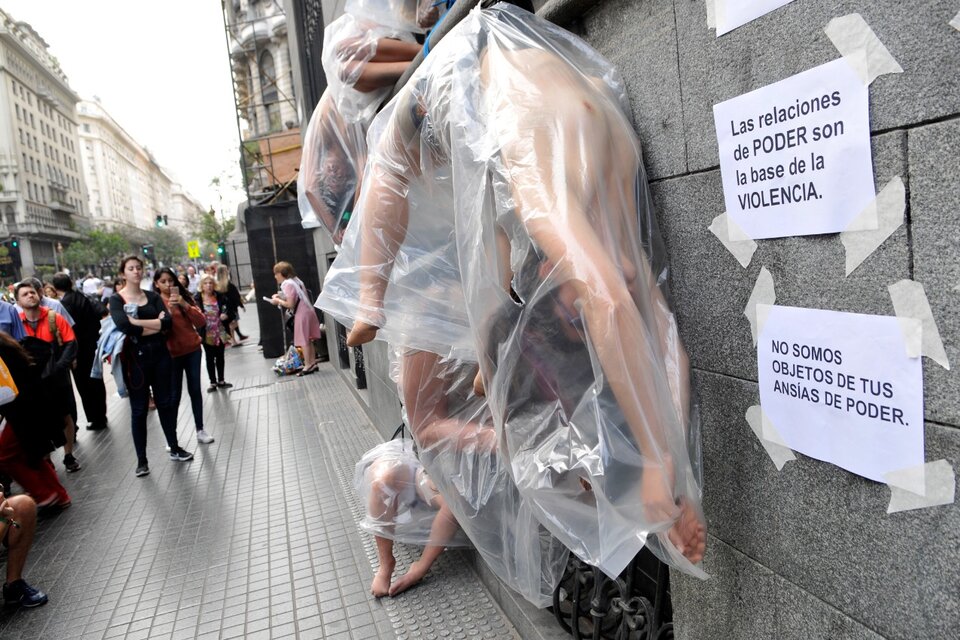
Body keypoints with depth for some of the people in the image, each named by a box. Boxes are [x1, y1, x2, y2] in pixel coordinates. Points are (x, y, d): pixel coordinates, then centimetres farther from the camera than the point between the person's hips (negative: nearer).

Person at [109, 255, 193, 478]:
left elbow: (167, 322, -8)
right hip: (135, 357, -3)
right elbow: (124, 326, -21)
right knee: (139, 409, 5)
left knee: (165, 402, 12)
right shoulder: (116, 299, -3)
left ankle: (174, 449, 26)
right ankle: (141, 460, 15)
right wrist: (155, 326, -13)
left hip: (160, 354, 3)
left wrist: (137, 322, -16)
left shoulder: (153, 297, 7)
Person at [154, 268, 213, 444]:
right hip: (172, 354, -2)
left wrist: (185, 305, -18)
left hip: (193, 350, 3)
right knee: (174, 395, -1)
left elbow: (201, 322, -5)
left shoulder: (185, 296, 5)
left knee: (195, 390, 7)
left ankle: (200, 430, 15)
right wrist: (169, 310, -23)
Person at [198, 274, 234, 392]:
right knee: (210, 358, 9)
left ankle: (221, 381, 26)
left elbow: (229, 310, 3)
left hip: (220, 333, 2)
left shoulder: (220, 297, -2)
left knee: (220, 357, 13)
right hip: (207, 334, -2)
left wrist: (226, 315, -16)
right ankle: (213, 382, 18)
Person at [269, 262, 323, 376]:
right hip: (307, 311, 9)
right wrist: (281, 297, 11)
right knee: (308, 341, 12)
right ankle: (313, 363, 16)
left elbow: (290, 304, -19)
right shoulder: (295, 280, 13)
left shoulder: (287, 284, -14)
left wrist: (278, 301, -5)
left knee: (304, 341, -3)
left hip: (301, 314, -9)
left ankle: (308, 366, 1)